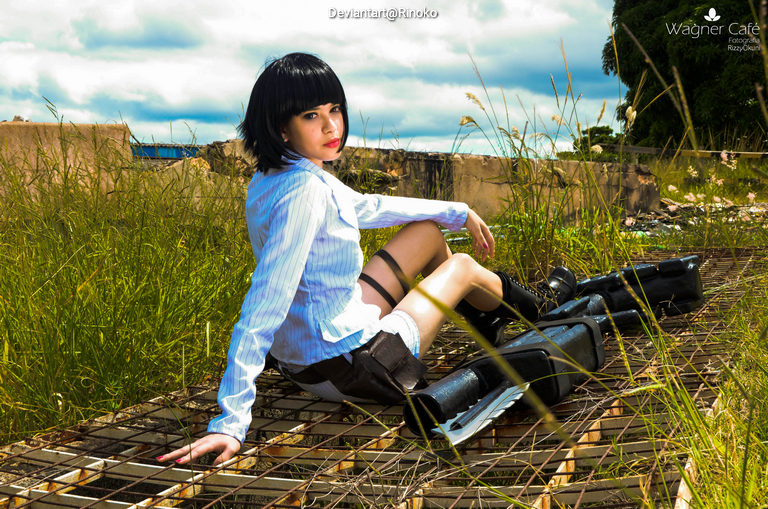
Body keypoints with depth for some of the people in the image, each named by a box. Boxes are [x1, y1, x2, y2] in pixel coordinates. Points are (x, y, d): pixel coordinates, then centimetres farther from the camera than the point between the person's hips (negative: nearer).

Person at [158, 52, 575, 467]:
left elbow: (365, 207, 16)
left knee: (428, 230, 20)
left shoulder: (271, 178, 2)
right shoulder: (304, 189, -28)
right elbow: (263, 308, -33)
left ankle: (481, 315, 47)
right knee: (462, 266, 14)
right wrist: (231, 422, -34)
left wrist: (458, 213, 26)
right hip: (346, 367, -9)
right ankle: (533, 307, 47)